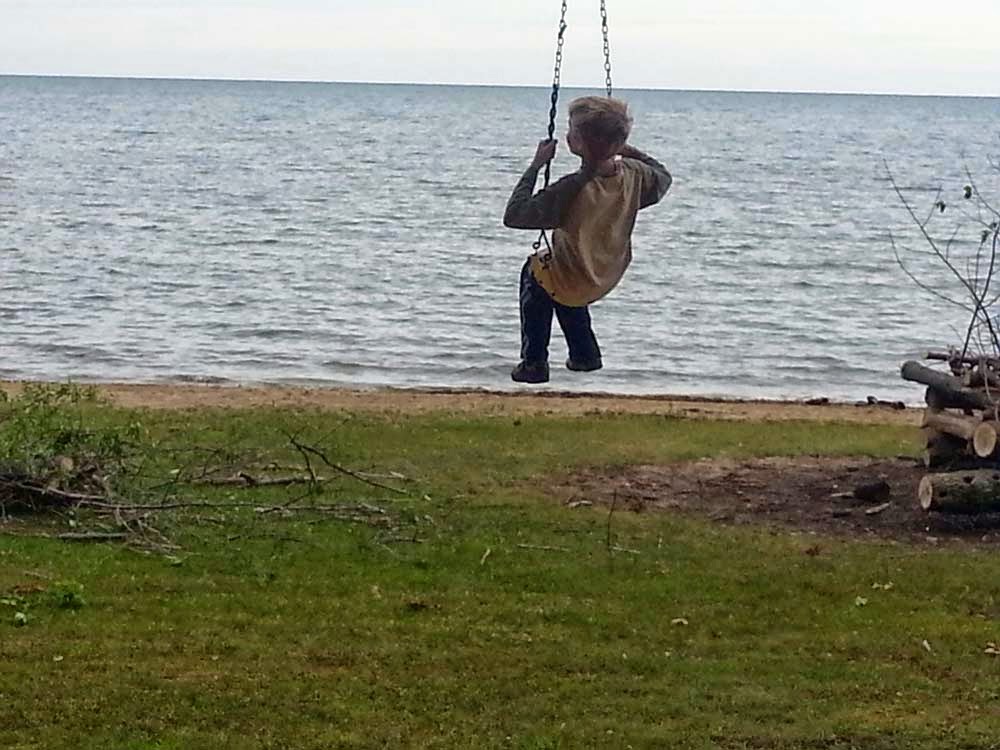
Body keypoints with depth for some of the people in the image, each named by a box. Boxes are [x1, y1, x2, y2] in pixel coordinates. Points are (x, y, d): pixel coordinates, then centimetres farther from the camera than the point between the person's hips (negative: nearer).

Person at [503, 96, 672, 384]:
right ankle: (585, 353, 41)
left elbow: (513, 215, -30)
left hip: (570, 283, -6)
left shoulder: (573, 189, -38)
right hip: (609, 278, 6)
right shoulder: (633, 176, -19)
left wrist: (536, 166, -23)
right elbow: (663, 178, 7)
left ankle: (534, 363, 31)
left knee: (533, 269, 28)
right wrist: (625, 149, 5)